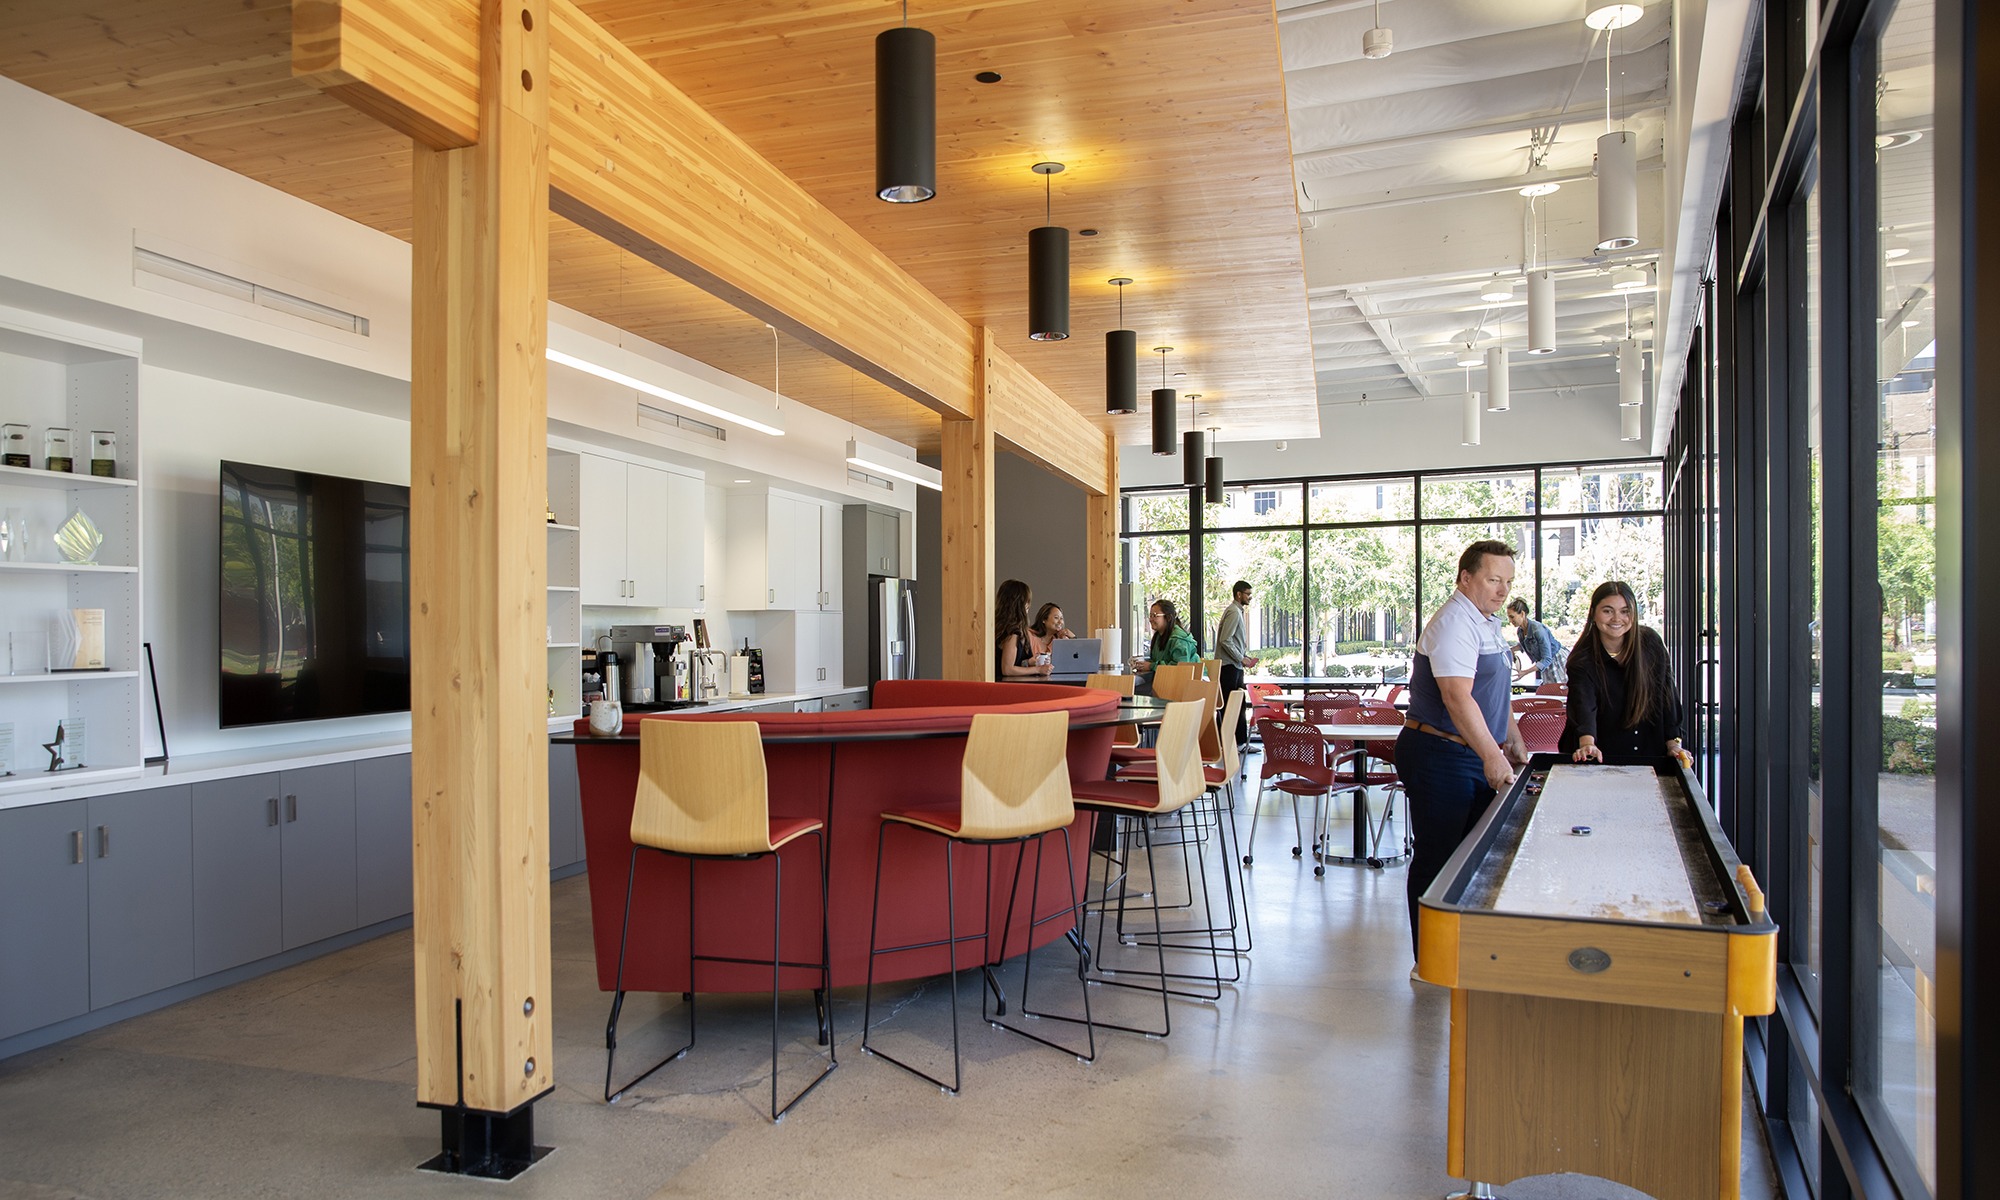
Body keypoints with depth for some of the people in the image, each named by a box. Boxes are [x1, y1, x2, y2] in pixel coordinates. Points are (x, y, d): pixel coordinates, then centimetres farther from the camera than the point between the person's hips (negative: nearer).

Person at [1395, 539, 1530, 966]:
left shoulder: (1488, 622, 17)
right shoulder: (1455, 622, -16)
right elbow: (1457, 697, -27)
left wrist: (1515, 744, 25)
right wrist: (1492, 755, -31)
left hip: (1477, 757, 10)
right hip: (1440, 758, -10)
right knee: (1437, 861, -2)